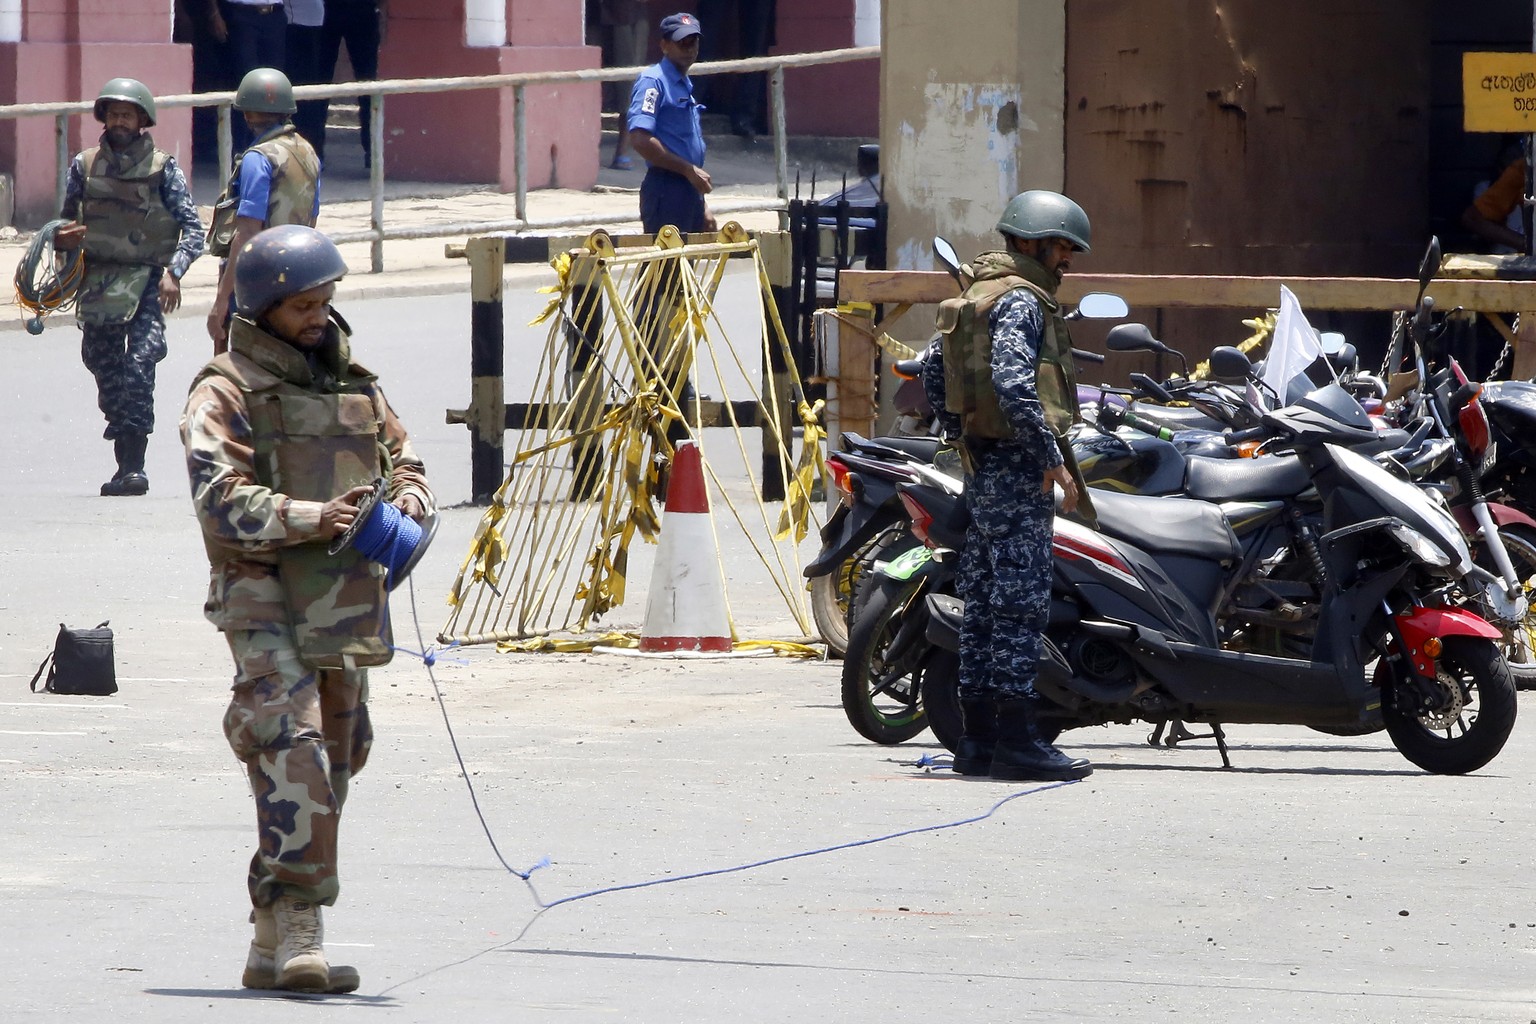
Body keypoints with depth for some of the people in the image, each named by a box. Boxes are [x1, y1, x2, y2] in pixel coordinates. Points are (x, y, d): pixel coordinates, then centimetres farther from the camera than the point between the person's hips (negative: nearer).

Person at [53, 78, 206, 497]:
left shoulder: (163, 168, 0)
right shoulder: (84, 166, 8)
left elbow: (193, 229, -3)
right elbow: (65, 222, 18)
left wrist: (173, 272, -19)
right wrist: (62, 238, -7)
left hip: (147, 283, -4)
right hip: (97, 284, 4)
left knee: (140, 363, -19)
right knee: (105, 369, 6)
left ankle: (133, 466, -22)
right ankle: (125, 462, 18)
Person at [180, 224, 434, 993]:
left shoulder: (353, 384, 18)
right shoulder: (225, 393, -5)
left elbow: (401, 457, 24)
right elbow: (221, 499, -15)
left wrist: (407, 496, 0)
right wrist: (313, 517, -27)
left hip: (345, 603, 8)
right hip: (265, 601, -8)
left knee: (334, 764, 10)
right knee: (294, 756, -20)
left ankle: (273, 948, 17)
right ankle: (298, 935, -25)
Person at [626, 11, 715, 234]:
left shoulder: (685, 85, 19)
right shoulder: (653, 81, -9)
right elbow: (640, 140, -20)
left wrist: (702, 206, 22)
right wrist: (689, 169, -17)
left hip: (689, 189, 9)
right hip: (666, 189, -9)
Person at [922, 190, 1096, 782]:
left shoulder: (973, 298, 18)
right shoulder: (1020, 300, -12)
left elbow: (934, 381, 22)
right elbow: (1012, 383, -25)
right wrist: (1054, 460, -22)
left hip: (980, 467, 10)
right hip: (1017, 470, -10)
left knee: (983, 604, 10)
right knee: (1021, 603, -10)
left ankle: (977, 740, 13)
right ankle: (1016, 739, -12)